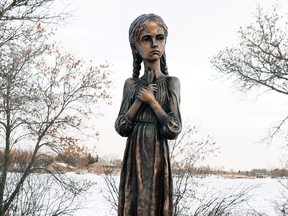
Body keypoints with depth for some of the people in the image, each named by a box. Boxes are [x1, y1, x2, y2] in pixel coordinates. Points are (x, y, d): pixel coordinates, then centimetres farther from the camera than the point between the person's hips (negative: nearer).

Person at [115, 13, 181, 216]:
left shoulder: (171, 83, 0)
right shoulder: (131, 84, 6)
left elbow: (174, 130, -8)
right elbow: (121, 128, -1)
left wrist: (152, 101, -10)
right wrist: (140, 101, -9)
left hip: (158, 156, -2)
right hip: (134, 157, 2)